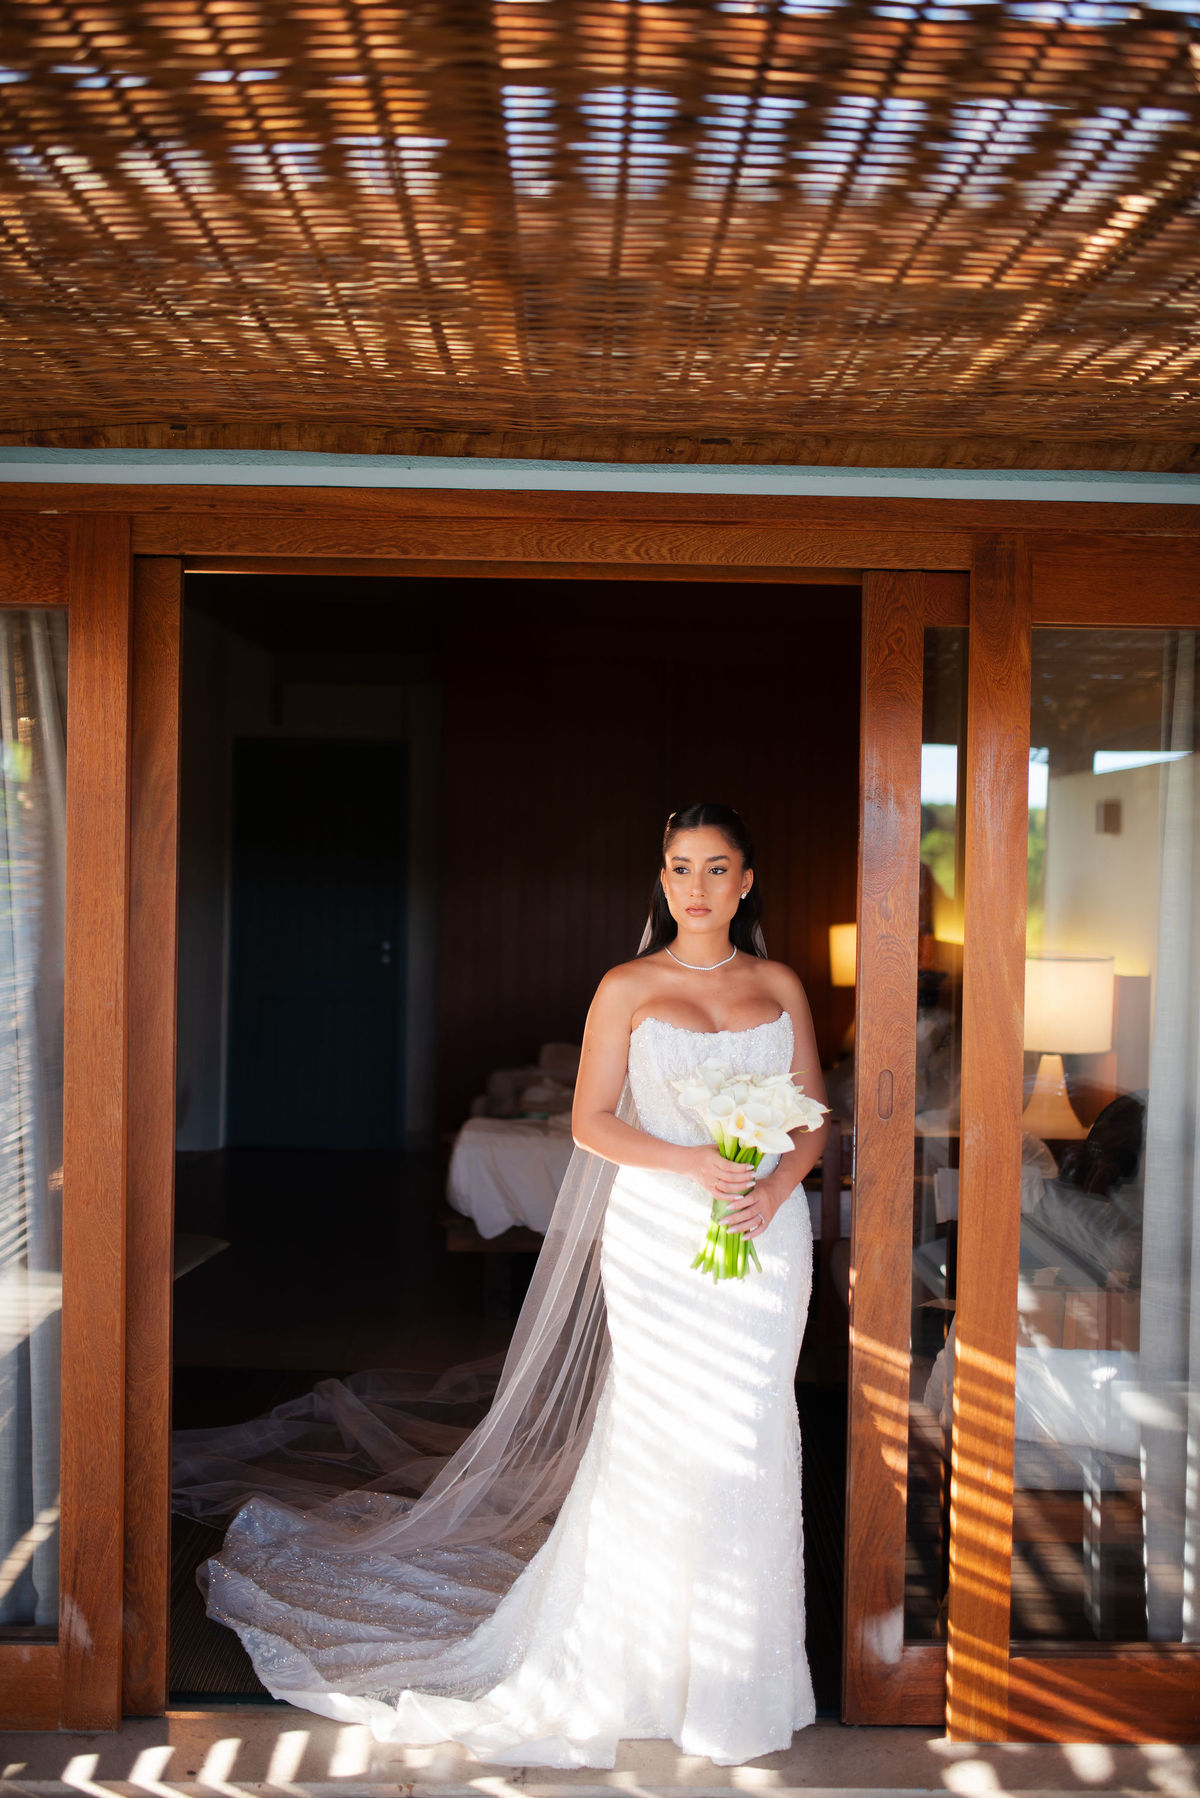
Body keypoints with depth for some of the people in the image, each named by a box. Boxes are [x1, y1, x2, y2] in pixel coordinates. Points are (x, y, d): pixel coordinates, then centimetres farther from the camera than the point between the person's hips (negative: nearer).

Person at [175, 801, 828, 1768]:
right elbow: (592, 1120, -3)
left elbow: (813, 1116, 9)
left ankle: (740, 1658, 25)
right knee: (662, 1433, -1)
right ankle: (656, 1658, 18)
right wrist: (688, 1161, -16)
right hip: (658, 1230, -3)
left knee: (749, 1433, 7)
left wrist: (777, 1184, -10)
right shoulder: (628, 987, 0)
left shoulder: (782, 987, 8)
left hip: (765, 1231, 3)